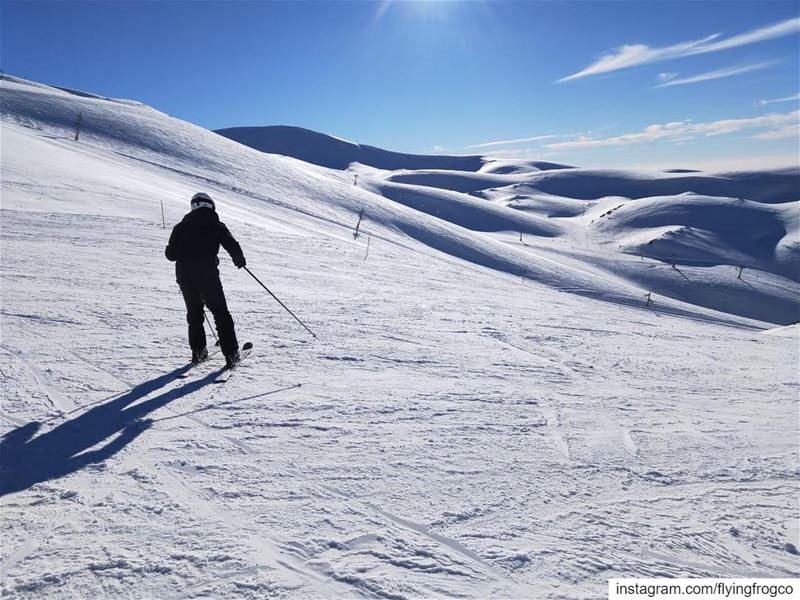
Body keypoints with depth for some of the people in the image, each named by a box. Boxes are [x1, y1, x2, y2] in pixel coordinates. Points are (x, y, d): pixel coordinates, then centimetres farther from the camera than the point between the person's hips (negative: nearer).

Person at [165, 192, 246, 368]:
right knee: (220, 313, 5)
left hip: (184, 276, 3)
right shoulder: (217, 226, 1)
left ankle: (198, 351, 19)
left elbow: (170, 254, 7)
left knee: (194, 313, 20)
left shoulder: (181, 227, 9)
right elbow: (233, 246, -8)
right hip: (208, 276, -3)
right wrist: (240, 260, 12)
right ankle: (230, 353, 0)